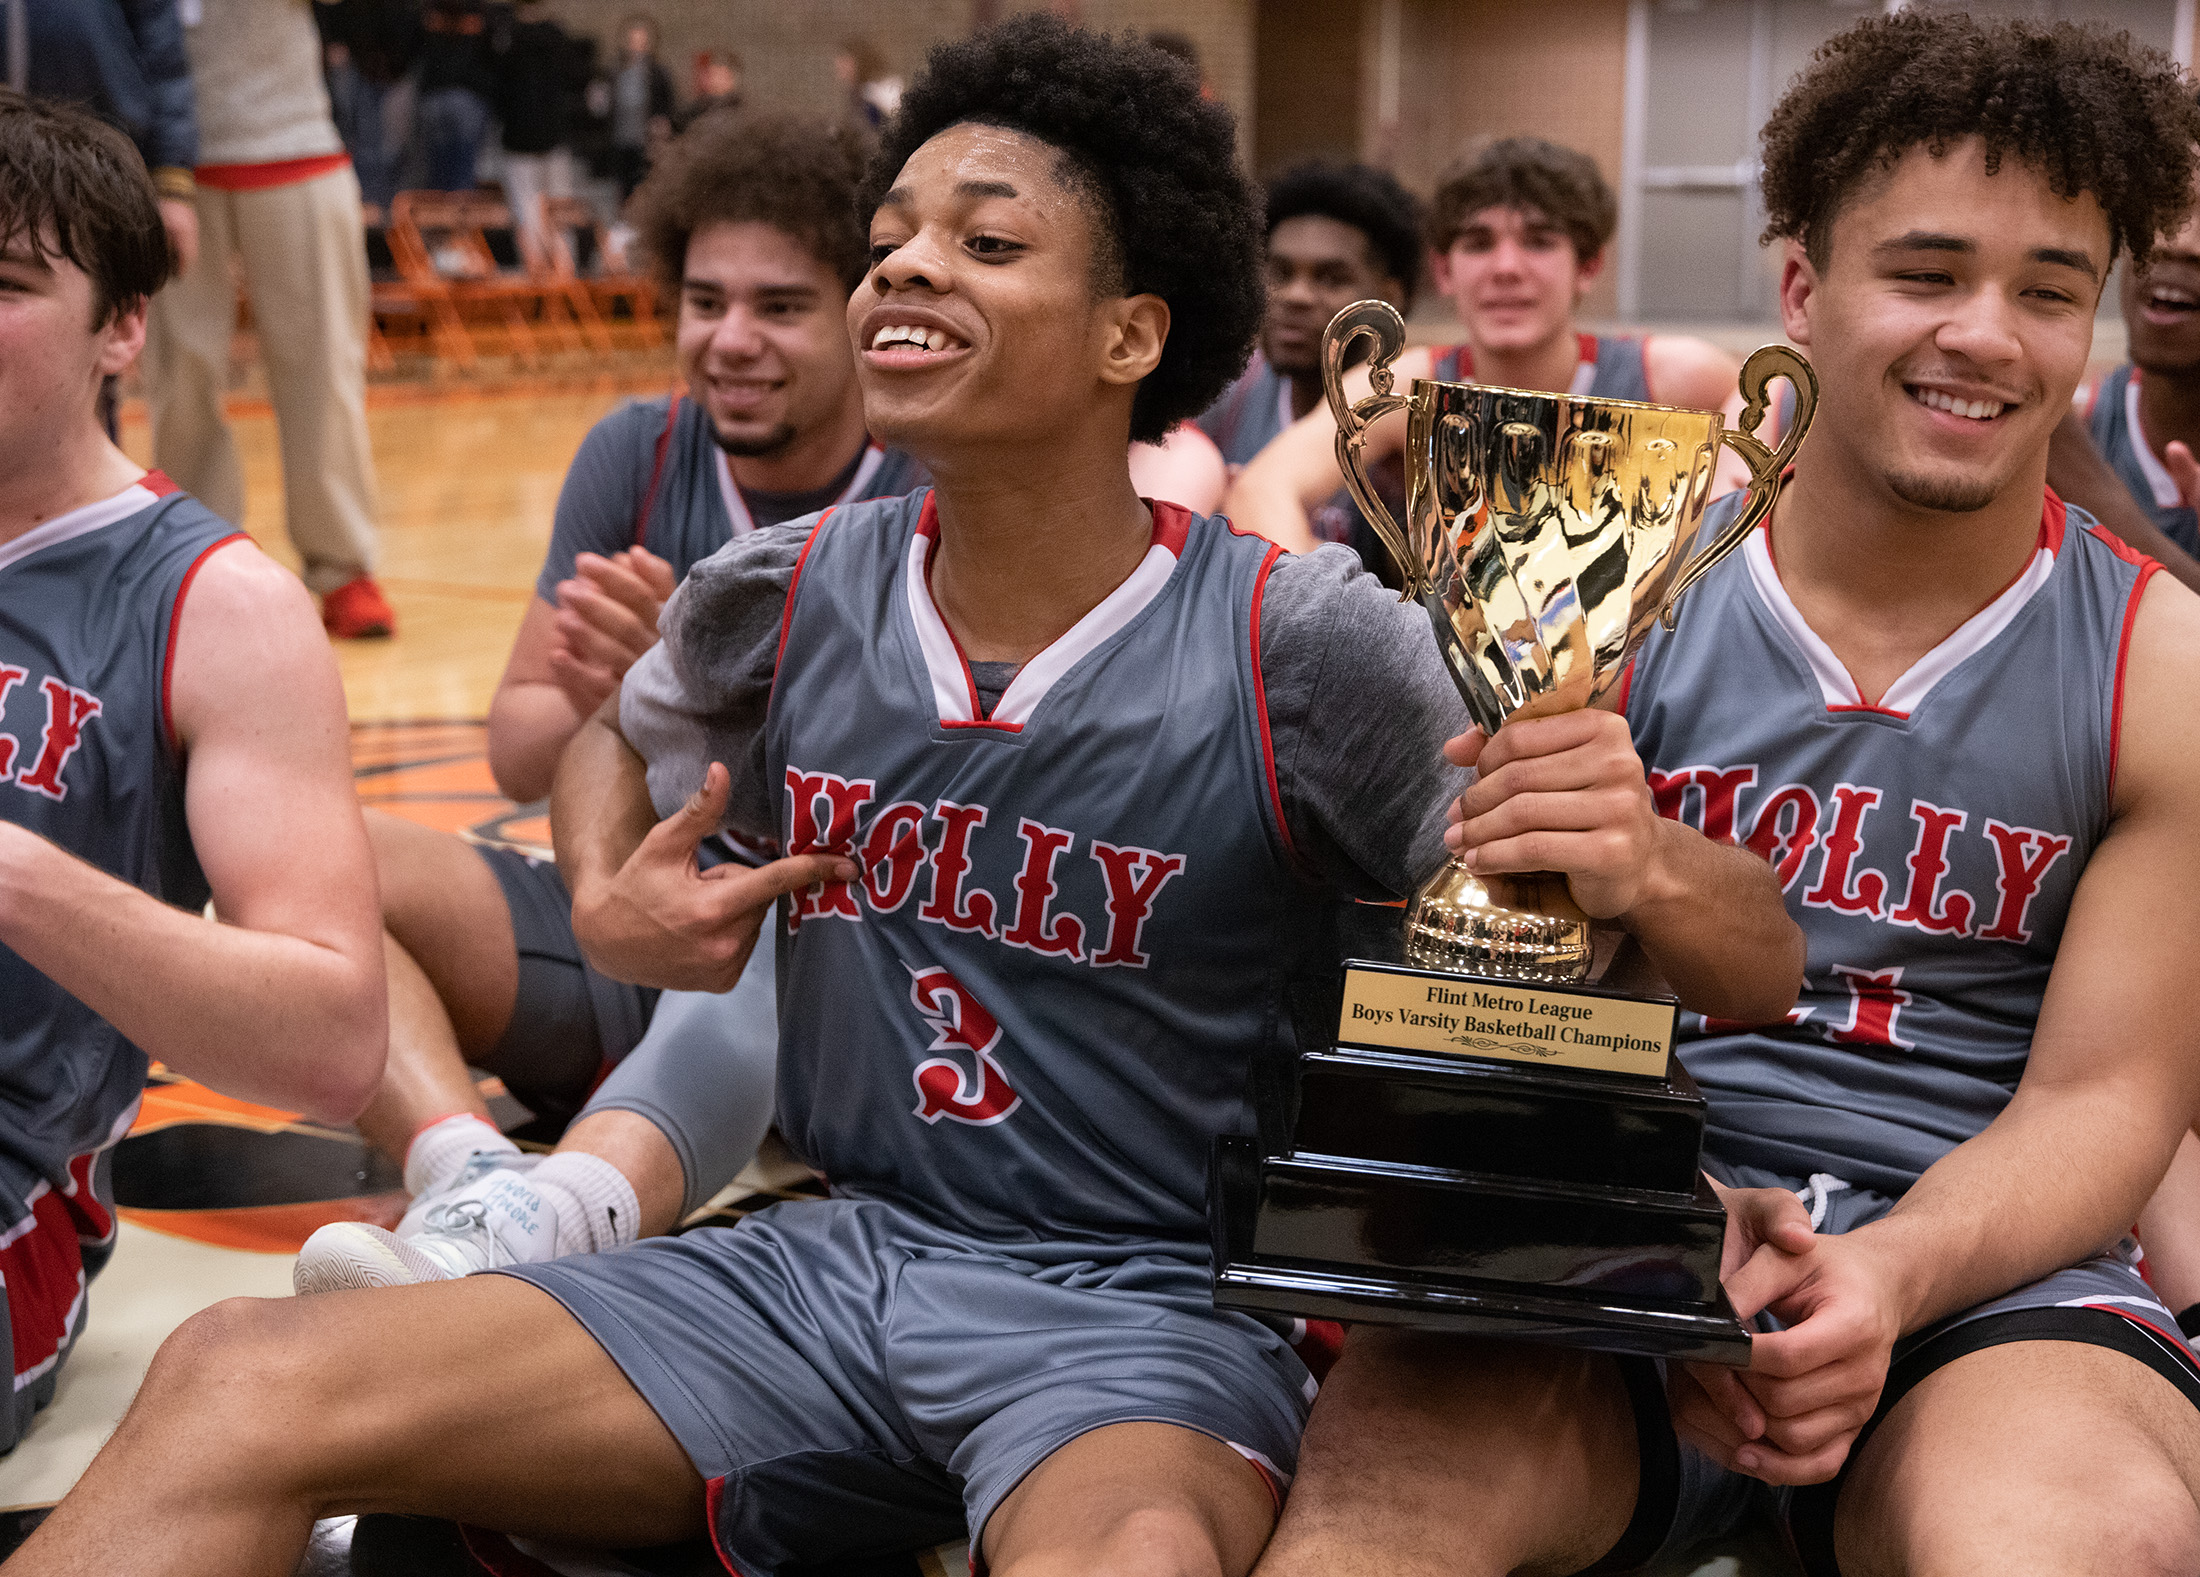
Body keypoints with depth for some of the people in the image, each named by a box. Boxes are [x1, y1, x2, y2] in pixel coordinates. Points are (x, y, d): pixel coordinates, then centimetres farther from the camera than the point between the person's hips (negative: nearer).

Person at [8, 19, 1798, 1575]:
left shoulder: (1304, 650, -11)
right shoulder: (782, 602, 2)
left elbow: (1759, 971, -9)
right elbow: (609, 731, 27)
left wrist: (1635, 866, -33)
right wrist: (610, 902, 5)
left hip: (1148, 1303, -4)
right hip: (830, 1257, 4)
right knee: (241, 1380, -16)